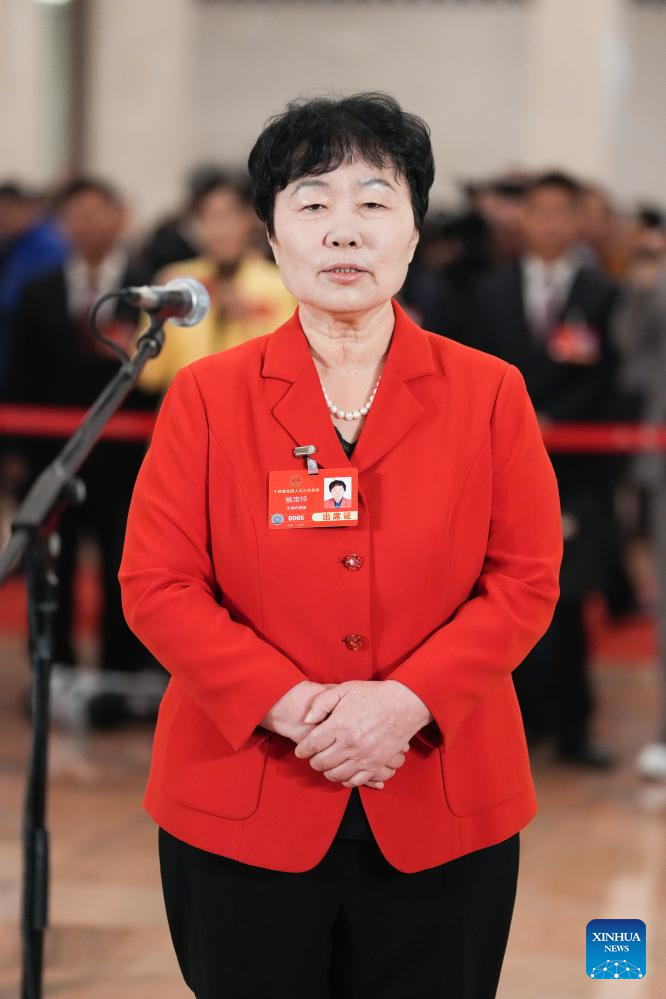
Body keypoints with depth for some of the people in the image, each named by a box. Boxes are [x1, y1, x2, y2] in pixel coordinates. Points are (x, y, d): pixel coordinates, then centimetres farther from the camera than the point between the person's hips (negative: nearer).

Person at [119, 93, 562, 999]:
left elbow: (527, 581, -2)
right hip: (243, 812, 0)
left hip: (442, 816, 0)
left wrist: (407, 702, -16)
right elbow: (156, 586, -4)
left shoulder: (489, 395, 2)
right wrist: (291, 707, -16)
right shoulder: (207, 397, 1)